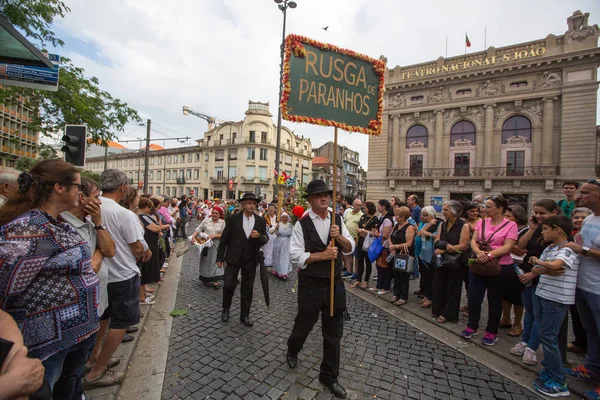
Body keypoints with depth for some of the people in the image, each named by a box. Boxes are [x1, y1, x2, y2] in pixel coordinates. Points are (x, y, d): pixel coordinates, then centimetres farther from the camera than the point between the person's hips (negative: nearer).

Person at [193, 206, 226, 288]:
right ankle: (206, 279, 27)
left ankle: (216, 280, 2)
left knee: (216, 262, -3)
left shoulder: (223, 222, -2)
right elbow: (198, 229, 1)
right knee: (206, 262, 11)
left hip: (217, 246, -2)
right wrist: (193, 236, -14)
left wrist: (214, 236, -18)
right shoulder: (206, 220, 2)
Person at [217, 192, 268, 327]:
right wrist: (220, 257, -1)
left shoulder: (261, 221, -2)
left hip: (251, 260, 2)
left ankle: (245, 315, 30)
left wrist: (259, 236, -23)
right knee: (228, 285, 1)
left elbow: (265, 240, 0)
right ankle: (226, 309, 30)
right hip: (233, 258, -1)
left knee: (247, 289, 11)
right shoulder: (233, 219, -6)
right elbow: (224, 239, -2)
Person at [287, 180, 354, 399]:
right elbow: (295, 256, -17)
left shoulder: (337, 219, -1)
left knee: (334, 333, 15)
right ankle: (292, 351, 55)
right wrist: (323, 255, -22)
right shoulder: (302, 224, -14)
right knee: (304, 325, 20)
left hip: (335, 283, 4)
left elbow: (350, 248, 1)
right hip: (310, 285, -3)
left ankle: (329, 376, 40)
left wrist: (339, 236, -18)